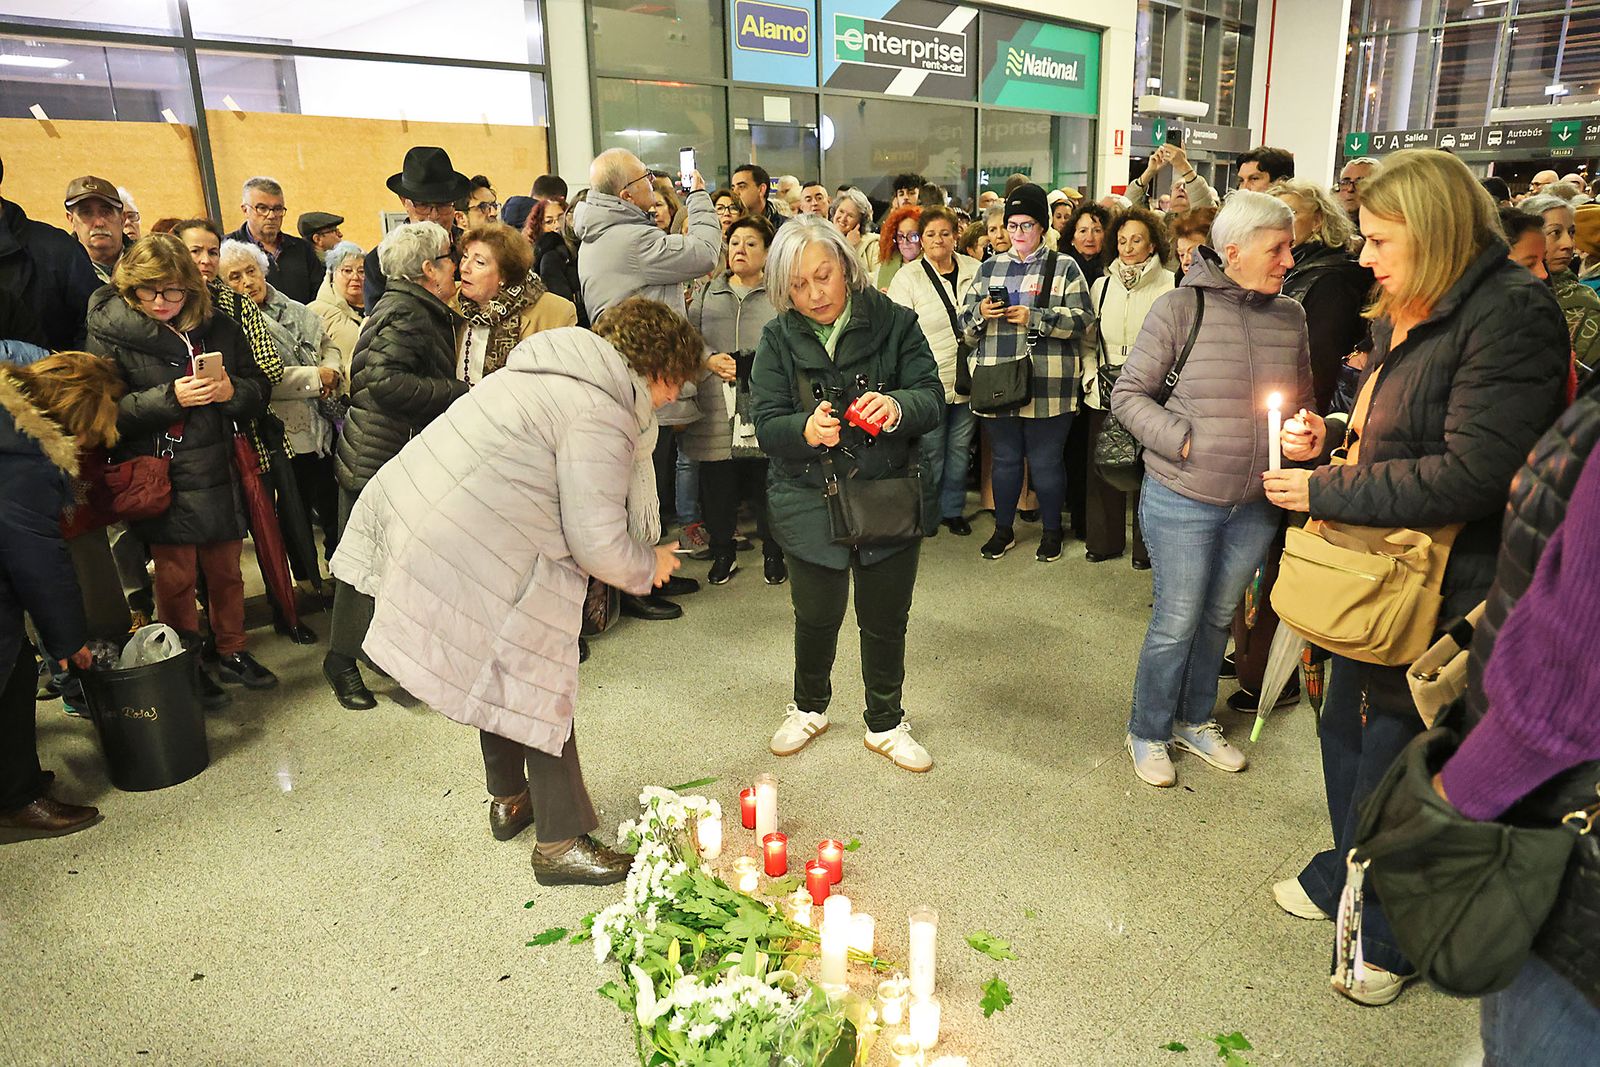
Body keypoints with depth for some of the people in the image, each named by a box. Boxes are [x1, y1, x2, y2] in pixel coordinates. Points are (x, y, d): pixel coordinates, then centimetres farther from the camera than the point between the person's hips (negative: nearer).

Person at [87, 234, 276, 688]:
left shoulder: (220, 327, 5)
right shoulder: (111, 332, -4)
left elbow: (258, 390, 10)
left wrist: (232, 391, -12)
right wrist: (170, 398, -20)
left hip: (219, 472, 3)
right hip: (160, 476, -3)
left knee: (226, 570, 14)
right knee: (176, 578, 6)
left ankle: (231, 653, 31)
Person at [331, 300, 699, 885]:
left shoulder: (555, 372, 13)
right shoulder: (599, 417, -18)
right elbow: (598, 544, -19)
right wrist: (649, 565, 2)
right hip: (472, 562, -10)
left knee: (506, 674, 24)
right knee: (540, 687, 3)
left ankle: (509, 800, 42)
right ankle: (562, 843, 15)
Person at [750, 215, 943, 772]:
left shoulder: (892, 322, -5)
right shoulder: (778, 338, -3)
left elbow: (931, 399, -10)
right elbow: (768, 426, -9)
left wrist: (897, 407, -33)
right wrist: (805, 429, -32)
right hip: (810, 501, 0)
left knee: (885, 618, 12)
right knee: (817, 615, 13)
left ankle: (886, 724, 36)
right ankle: (809, 707, 43)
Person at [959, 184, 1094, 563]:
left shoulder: (1064, 267, 3)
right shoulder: (989, 268, 15)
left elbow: (1083, 317, -7)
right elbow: (965, 321, 14)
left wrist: (1035, 318, -16)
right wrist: (980, 312, -8)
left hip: (1047, 386, -3)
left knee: (1046, 462, 5)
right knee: (1005, 459, 14)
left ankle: (1052, 531, 23)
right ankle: (1003, 530, 28)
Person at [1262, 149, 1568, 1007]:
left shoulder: (1509, 314, -18)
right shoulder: (1403, 317, 10)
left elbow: (1468, 476, -25)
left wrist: (1325, 492, -19)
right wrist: (1325, 440, 2)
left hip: (1439, 596, -8)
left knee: (1394, 758, 4)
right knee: (1346, 723, 19)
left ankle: (1388, 936, 26)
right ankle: (1345, 878, 41)